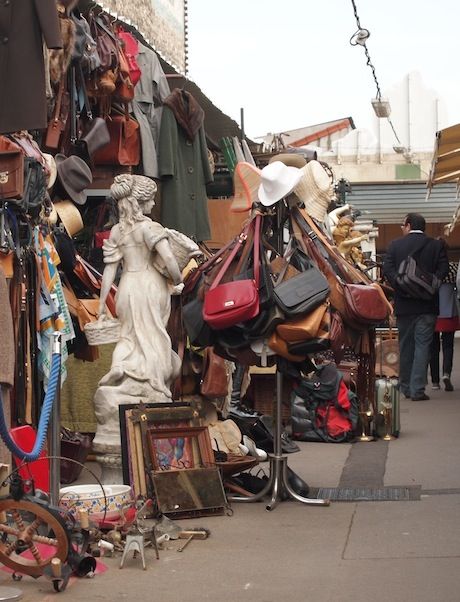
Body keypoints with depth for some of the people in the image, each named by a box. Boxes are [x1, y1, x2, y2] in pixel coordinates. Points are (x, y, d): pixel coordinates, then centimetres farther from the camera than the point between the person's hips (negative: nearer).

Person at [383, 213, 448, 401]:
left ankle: (406, 388, 21)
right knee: (422, 345, 0)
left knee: (405, 346, 13)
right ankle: (417, 389, -8)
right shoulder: (437, 245, 2)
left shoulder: (395, 245, 2)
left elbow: (387, 269, -9)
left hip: (404, 304, 1)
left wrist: (400, 286, -12)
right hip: (427, 304, -1)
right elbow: (443, 269, -10)